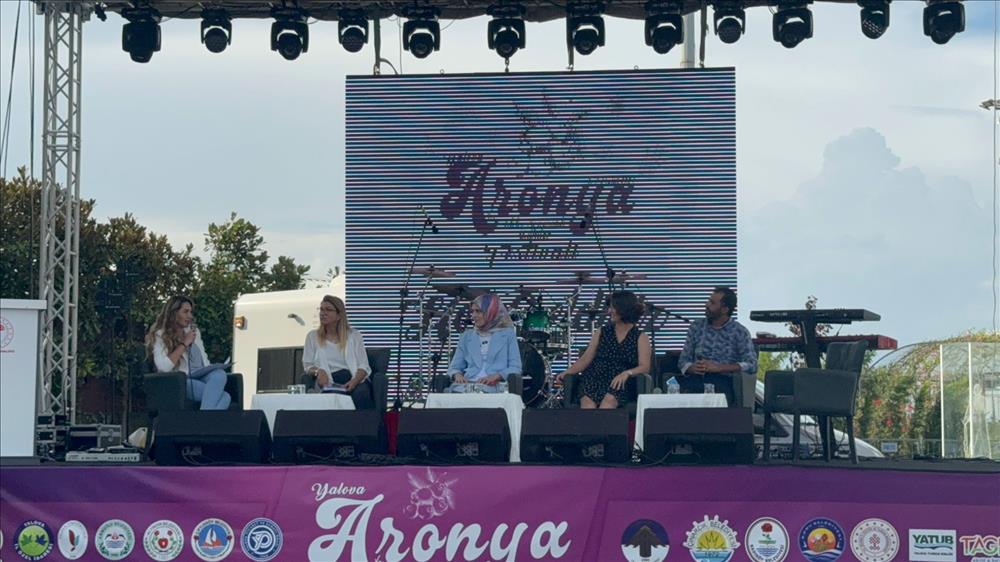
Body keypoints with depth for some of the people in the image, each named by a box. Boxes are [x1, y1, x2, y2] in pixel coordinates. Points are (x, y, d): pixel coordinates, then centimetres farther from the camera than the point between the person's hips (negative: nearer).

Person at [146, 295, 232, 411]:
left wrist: (211, 369, 4)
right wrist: (184, 344, -9)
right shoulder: (161, 335, 1)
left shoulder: (194, 331, 22)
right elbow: (163, 367, -15)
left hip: (202, 377, 6)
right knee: (223, 396, -33)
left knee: (219, 374, -34)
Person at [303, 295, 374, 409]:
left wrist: (354, 381, -16)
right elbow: (308, 365, 14)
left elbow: (363, 366, 6)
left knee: (361, 393, -36)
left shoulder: (354, 335, 14)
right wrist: (318, 371, -10)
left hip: (355, 379, 1)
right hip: (329, 382, 0)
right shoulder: (312, 336, 18)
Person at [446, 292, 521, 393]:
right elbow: (454, 367, 21)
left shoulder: (508, 334, 14)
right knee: (456, 390, -37)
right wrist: (457, 375, -5)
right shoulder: (466, 336, 24)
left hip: (494, 386, -3)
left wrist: (495, 376, -14)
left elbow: (515, 368, 5)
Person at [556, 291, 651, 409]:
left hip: (618, 384, -2)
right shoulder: (602, 332, 15)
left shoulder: (640, 337, 8)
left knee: (608, 401, -36)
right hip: (594, 380, 2)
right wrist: (568, 372, -6)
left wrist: (627, 373, -24)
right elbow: (585, 359, 11)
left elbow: (644, 367, -4)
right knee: (588, 404, -31)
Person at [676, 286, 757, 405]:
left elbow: (751, 365, -5)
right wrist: (693, 368, -10)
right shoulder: (696, 326, 16)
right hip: (697, 380, 2)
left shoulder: (740, 332, 6)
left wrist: (717, 368, -16)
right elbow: (683, 361, 16)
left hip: (724, 381, -2)